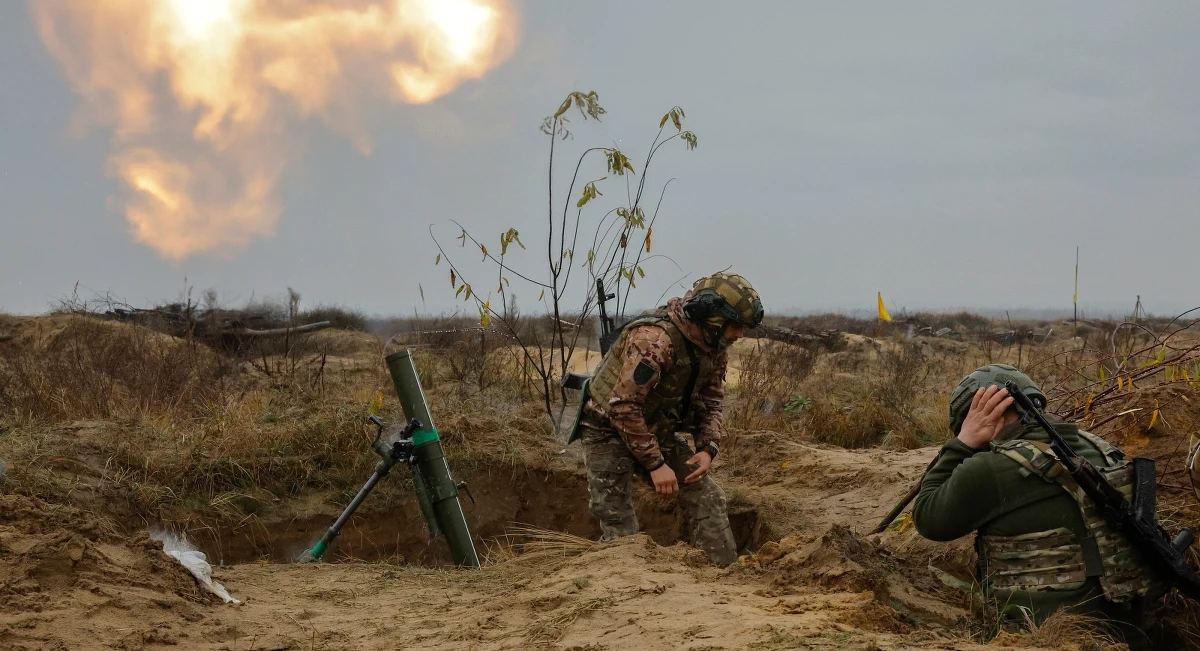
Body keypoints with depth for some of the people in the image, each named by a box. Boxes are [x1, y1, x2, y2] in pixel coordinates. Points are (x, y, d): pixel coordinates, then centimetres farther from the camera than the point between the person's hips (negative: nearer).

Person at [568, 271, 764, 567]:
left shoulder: (713, 345, -4)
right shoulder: (654, 338, -31)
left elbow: (711, 401, 7)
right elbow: (623, 407, -31)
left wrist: (708, 448, -11)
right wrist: (655, 464, -28)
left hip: (659, 431, 7)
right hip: (609, 432, -7)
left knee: (706, 497, 0)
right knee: (620, 532, -9)